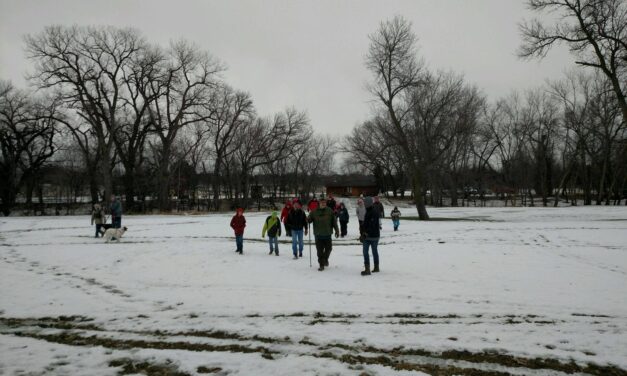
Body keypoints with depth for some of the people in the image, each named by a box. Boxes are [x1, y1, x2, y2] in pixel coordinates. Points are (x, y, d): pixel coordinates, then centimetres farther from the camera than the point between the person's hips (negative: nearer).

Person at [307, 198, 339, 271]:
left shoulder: (330, 211, 3)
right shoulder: (314, 212, 2)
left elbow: (334, 222, 7)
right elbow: (308, 220, 3)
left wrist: (337, 231, 5)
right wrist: (308, 219, -21)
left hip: (327, 234, 1)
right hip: (318, 235, -1)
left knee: (328, 249, 10)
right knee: (320, 251, 0)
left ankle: (325, 259, 38)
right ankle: (321, 264, 10)